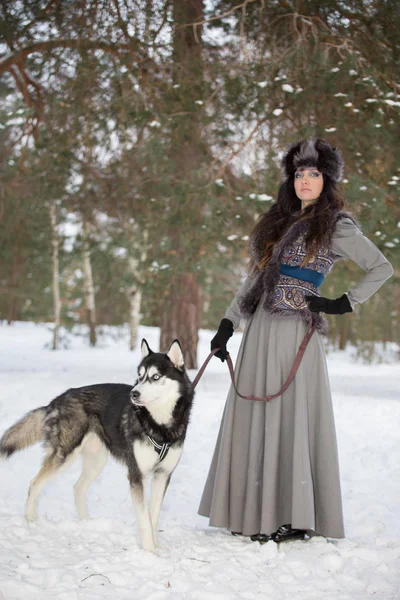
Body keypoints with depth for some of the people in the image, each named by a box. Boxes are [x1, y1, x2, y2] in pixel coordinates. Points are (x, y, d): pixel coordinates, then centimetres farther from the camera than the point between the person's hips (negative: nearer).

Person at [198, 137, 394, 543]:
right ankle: (255, 513, 11)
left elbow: (382, 269, 0)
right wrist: (227, 325, 13)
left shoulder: (337, 227, 0)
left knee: (290, 417, -7)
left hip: (296, 332, -7)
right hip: (259, 329, 7)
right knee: (253, 419, 5)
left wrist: (344, 303, -8)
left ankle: (294, 518, -1)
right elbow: (254, 279, 20)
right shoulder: (278, 222, 19)